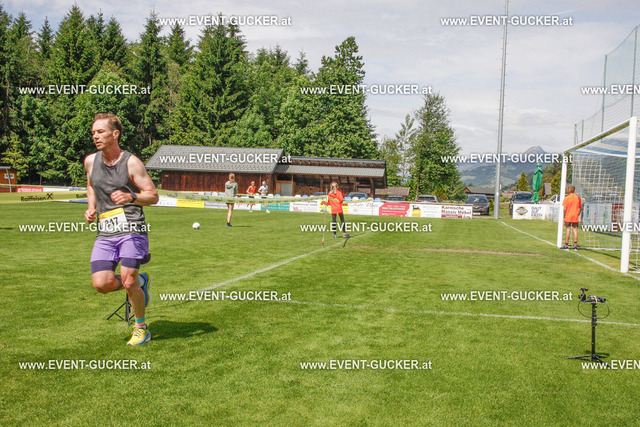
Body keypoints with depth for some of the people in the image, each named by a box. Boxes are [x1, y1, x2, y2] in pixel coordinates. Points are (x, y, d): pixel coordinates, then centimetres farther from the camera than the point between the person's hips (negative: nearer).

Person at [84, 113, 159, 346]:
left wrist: (131, 197, -23)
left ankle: (141, 328, 15)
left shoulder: (131, 162, -6)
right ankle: (140, 281, 22)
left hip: (132, 230, -5)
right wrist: (91, 208, 12)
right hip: (105, 233, 5)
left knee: (128, 283, -10)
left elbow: (153, 196, -4)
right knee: (102, 284, -9)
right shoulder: (91, 161, 9)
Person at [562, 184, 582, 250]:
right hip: (575, 217, 3)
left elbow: (565, 209, -8)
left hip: (568, 217, -3)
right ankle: (575, 245, 4)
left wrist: (564, 217, -1)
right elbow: (580, 208, 6)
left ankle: (566, 245, 4)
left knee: (568, 230, 1)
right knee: (575, 230, 6)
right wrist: (578, 215, 17)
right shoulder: (578, 198, 4)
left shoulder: (566, 198, -6)